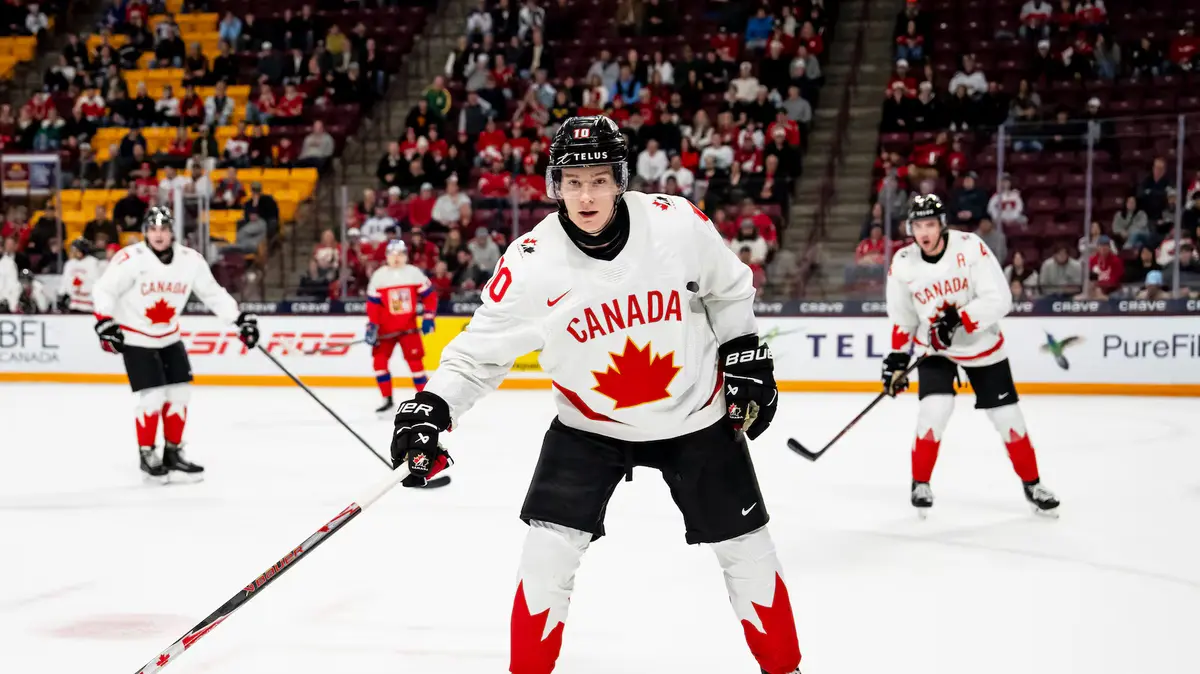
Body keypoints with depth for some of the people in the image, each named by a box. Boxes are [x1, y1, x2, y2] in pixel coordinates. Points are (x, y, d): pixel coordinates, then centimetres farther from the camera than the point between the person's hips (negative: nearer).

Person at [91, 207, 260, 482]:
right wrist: (105, 324, -23)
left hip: (169, 338, 5)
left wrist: (240, 318, -4)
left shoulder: (190, 260, -7)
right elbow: (103, 291, -15)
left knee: (179, 394, 3)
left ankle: (172, 452, 19)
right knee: (153, 396, -12)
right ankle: (147, 454, 7)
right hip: (135, 338, -5)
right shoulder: (131, 259, -21)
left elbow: (213, 293, 2)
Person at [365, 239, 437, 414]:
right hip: (385, 327, 1)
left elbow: (429, 296, 2)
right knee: (379, 360, -6)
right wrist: (371, 326, -10)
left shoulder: (414, 273, -3)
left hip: (408, 326, -1)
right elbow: (373, 303, -4)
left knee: (415, 360, -5)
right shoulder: (379, 276, -4)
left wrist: (428, 317, -6)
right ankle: (387, 399, 6)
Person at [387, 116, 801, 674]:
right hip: (589, 425, 0)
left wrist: (744, 356, 3)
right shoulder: (530, 263, -20)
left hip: (695, 415, 1)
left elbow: (727, 290, 2)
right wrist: (432, 408, -24)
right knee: (549, 550, -10)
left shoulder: (679, 224, -18)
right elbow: (480, 349, -12)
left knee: (745, 546, 6)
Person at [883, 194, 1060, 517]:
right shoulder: (903, 264, -11)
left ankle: (1032, 484, 22)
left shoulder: (970, 248, -21)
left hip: (982, 345, -1)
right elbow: (902, 318, 3)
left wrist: (958, 319, -31)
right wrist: (897, 357, -4)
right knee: (935, 409, -20)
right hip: (935, 348, 1)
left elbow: (999, 299, -23)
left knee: (1007, 416, 2)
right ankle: (921, 484, -1)